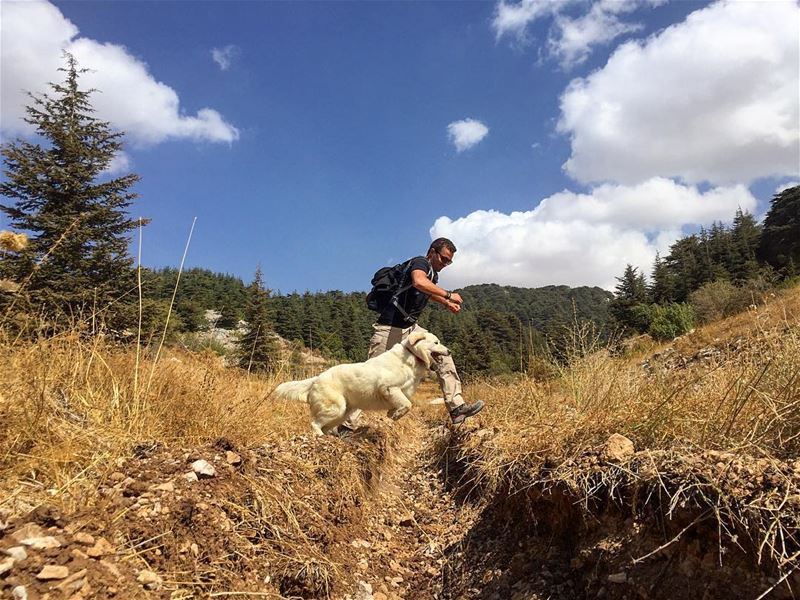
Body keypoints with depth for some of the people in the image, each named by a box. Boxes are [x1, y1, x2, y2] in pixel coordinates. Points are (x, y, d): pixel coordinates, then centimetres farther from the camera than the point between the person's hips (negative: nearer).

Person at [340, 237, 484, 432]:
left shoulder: (433, 274, 15)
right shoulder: (420, 262, -10)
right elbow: (419, 282, -36)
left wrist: (447, 304, 25)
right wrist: (449, 295, -29)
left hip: (410, 328, 9)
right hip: (390, 329, -9)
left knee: (442, 356, 0)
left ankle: (456, 408, 0)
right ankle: (347, 426, 3)